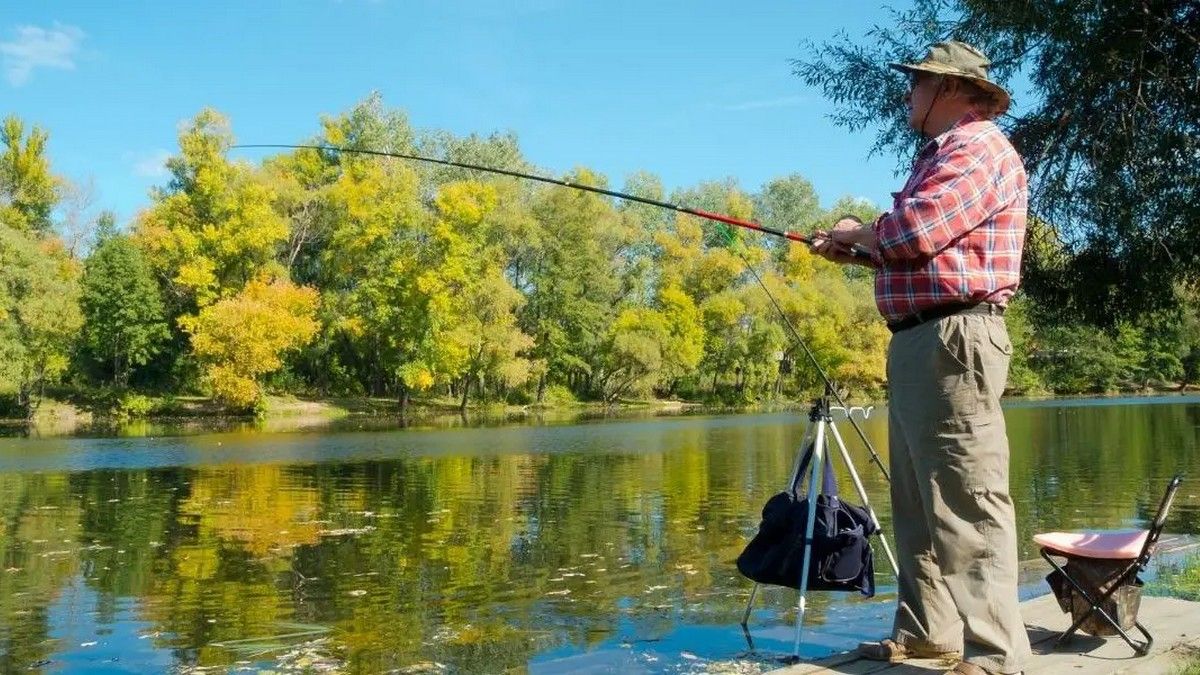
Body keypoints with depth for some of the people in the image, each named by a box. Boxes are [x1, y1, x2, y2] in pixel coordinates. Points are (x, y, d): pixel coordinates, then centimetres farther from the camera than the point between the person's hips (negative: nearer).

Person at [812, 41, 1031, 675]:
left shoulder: (979, 147, -7)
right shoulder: (940, 153, 25)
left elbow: (915, 230, -19)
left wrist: (858, 232, 0)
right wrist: (855, 251, 13)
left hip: (953, 340, -11)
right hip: (915, 340, 11)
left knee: (967, 503, -11)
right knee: (918, 504, 13)